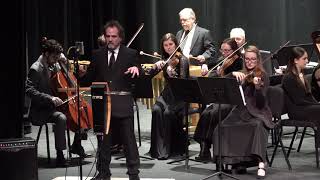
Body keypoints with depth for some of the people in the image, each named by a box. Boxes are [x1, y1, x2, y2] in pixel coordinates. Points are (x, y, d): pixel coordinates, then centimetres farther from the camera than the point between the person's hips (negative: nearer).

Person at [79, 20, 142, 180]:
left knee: (129, 140, 1)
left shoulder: (131, 54, 3)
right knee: (103, 141, 9)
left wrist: (137, 69, -21)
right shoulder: (97, 54, 10)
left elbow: (139, 79, 0)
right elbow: (89, 77, 11)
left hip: (123, 105, -3)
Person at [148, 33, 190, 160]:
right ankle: (159, 148, -23)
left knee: (168, 112, -32)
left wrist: (172, 75, -37)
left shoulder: (182, 60, -8)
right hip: (167, 93, 5)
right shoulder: (165, 59, 9)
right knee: (156, 110, -26)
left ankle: (175, 147, -16)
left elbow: (183, 81, -18)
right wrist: (156, 66, -13)